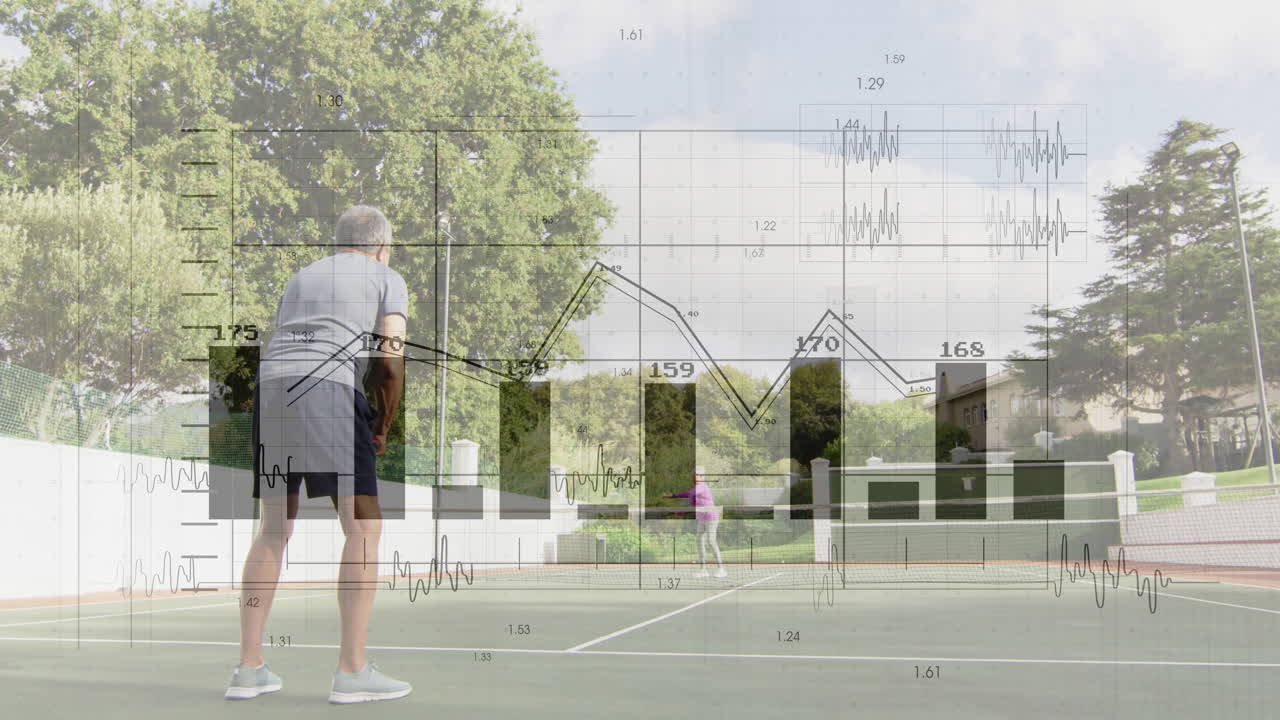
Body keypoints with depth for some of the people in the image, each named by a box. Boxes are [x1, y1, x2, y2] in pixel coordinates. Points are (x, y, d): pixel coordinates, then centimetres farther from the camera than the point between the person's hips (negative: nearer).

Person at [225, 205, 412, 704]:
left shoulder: (300, 279, 32)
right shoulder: (388, 279, 15)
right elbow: (390, 365, 3)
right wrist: (382, 429, 16)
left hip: (268, 385, 6)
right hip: (330, 392, -6)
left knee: (273, 531, 13)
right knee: (364, 529, -2)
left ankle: (249, 668, 12)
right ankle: (352, 671, -5)